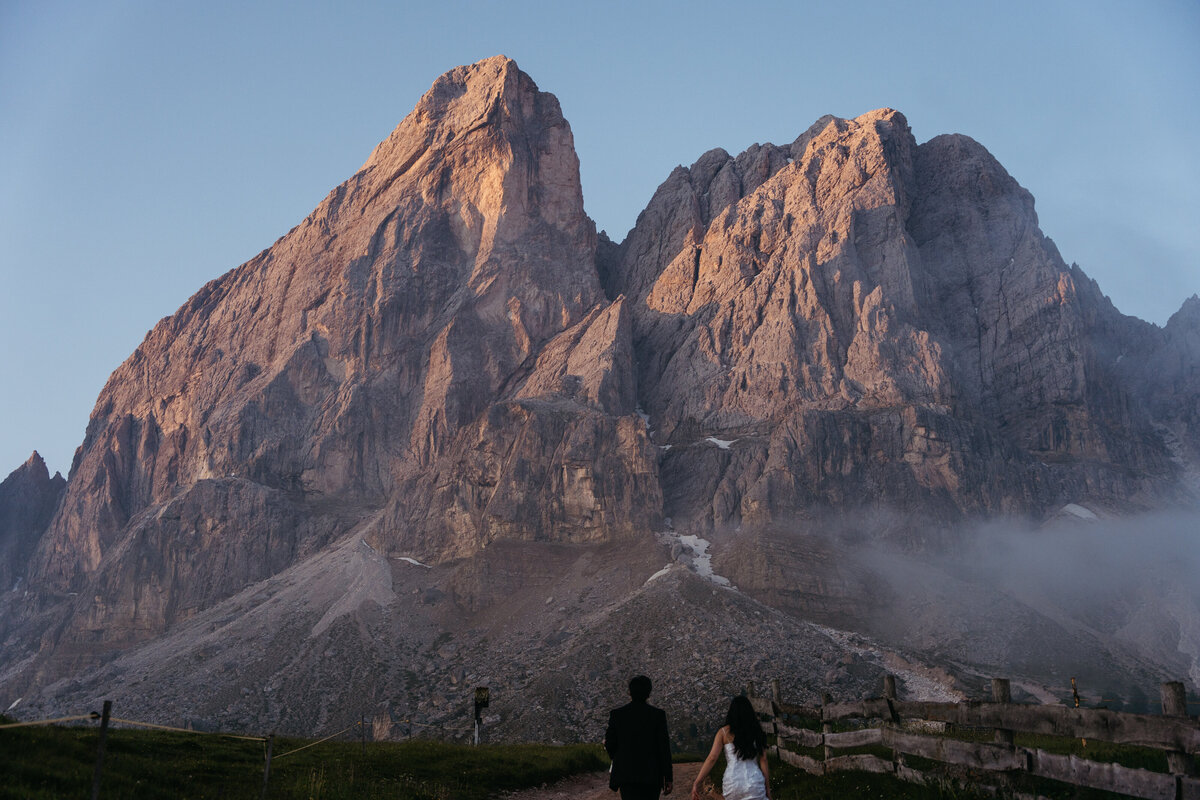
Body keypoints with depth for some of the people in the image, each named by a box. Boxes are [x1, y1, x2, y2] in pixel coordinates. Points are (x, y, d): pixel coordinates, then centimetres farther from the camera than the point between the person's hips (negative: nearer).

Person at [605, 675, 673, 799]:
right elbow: (664, 747, -4)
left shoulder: (616, 714, -1)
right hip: (651, 775, 0)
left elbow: (609, 745, 3)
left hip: (626, 774, 0)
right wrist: (668, 778, 0)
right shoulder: (658, 714, -3)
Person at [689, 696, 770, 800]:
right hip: (754, 783, 0)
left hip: (732, 784, 1)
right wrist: (768, 790, 9)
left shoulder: (724, 732, 4)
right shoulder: (757, 732, 6)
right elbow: (763, 761, 4)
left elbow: (712, 758, -4)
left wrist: (696, 784, -4)